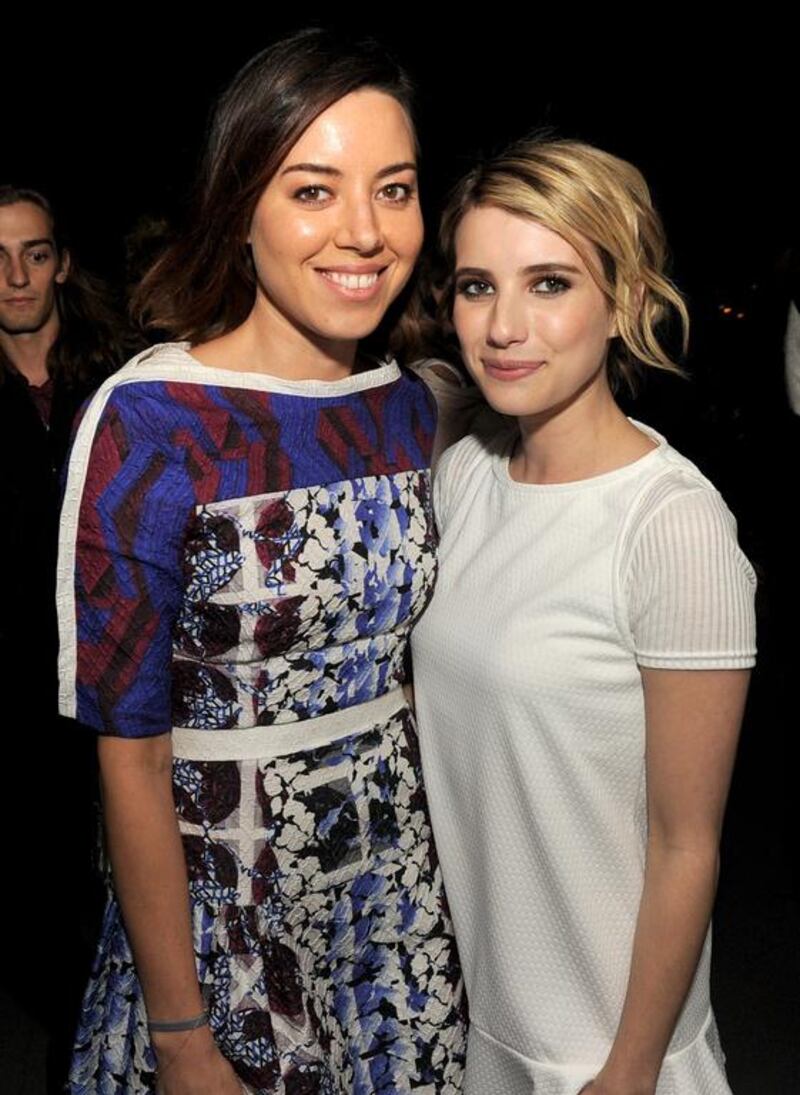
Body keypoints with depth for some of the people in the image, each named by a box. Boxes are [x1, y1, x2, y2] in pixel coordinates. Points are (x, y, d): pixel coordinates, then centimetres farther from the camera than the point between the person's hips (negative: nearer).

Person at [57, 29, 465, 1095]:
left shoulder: (407, 405, -1)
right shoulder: (148, 424, -19)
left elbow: (400, 659, 8)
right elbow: (132, 754, -15)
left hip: (401, 888, 5)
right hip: (223, 900, -5)